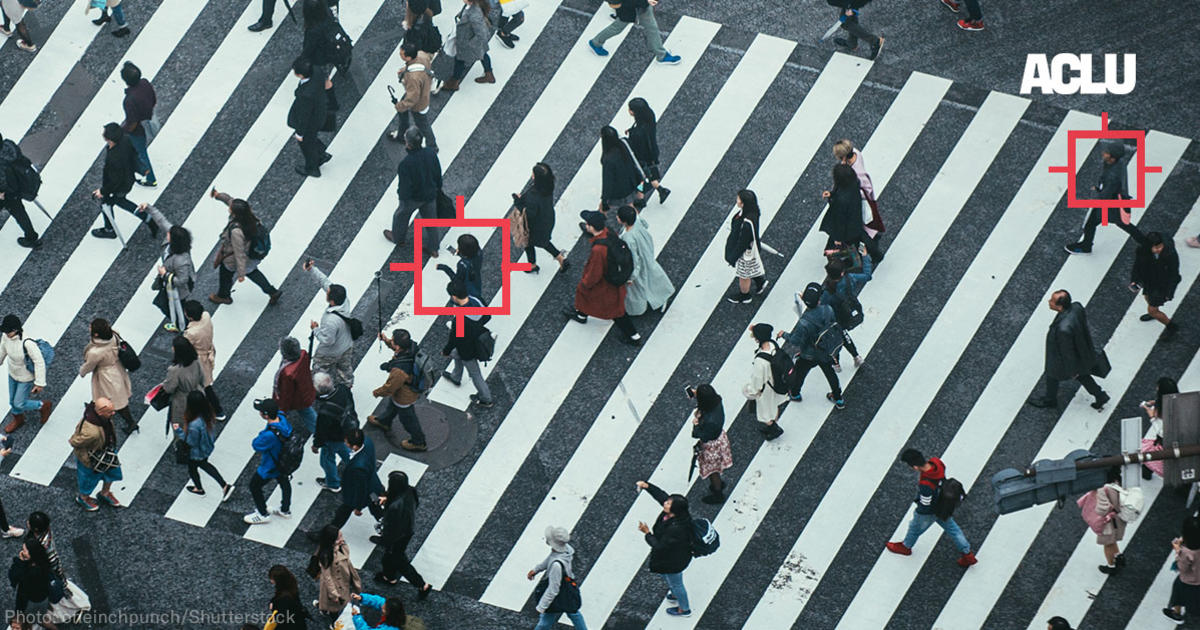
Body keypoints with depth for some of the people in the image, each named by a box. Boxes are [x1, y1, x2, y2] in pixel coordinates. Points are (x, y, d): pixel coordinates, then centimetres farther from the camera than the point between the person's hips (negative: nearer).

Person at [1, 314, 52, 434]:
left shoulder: (27, 343, -39)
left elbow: (40, 362, -30)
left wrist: (40, 383, -24)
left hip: (26, 378, -6)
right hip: (12, 374, 6)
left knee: (19, 404, 8)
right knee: (12, 401, 24)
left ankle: (43, 406, 34)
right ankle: (18, 420, 54)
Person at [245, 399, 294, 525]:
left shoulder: (270, 435, -44)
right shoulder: (282, 419, -22)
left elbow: (256, 446, -27)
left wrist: (261, 434, -14)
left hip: (270, 467, -7)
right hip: (284, 462, 7)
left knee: (255, 486, 18)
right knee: (284, 482, 31)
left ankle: (263, 515, 37)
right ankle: (285, 510, 54)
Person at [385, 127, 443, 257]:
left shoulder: (406, 164, -38)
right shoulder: (431, 154, -20)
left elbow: (405, 186, -25)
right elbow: (438, 174, -3)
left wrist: (403, 197, -6)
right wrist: (438, 187, 14)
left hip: (413, 198, -4)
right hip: (430, 195, 4)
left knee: (401, 215, 26)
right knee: (430, 218, 24)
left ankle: (397, 237, 53)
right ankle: (433, 248, 39)